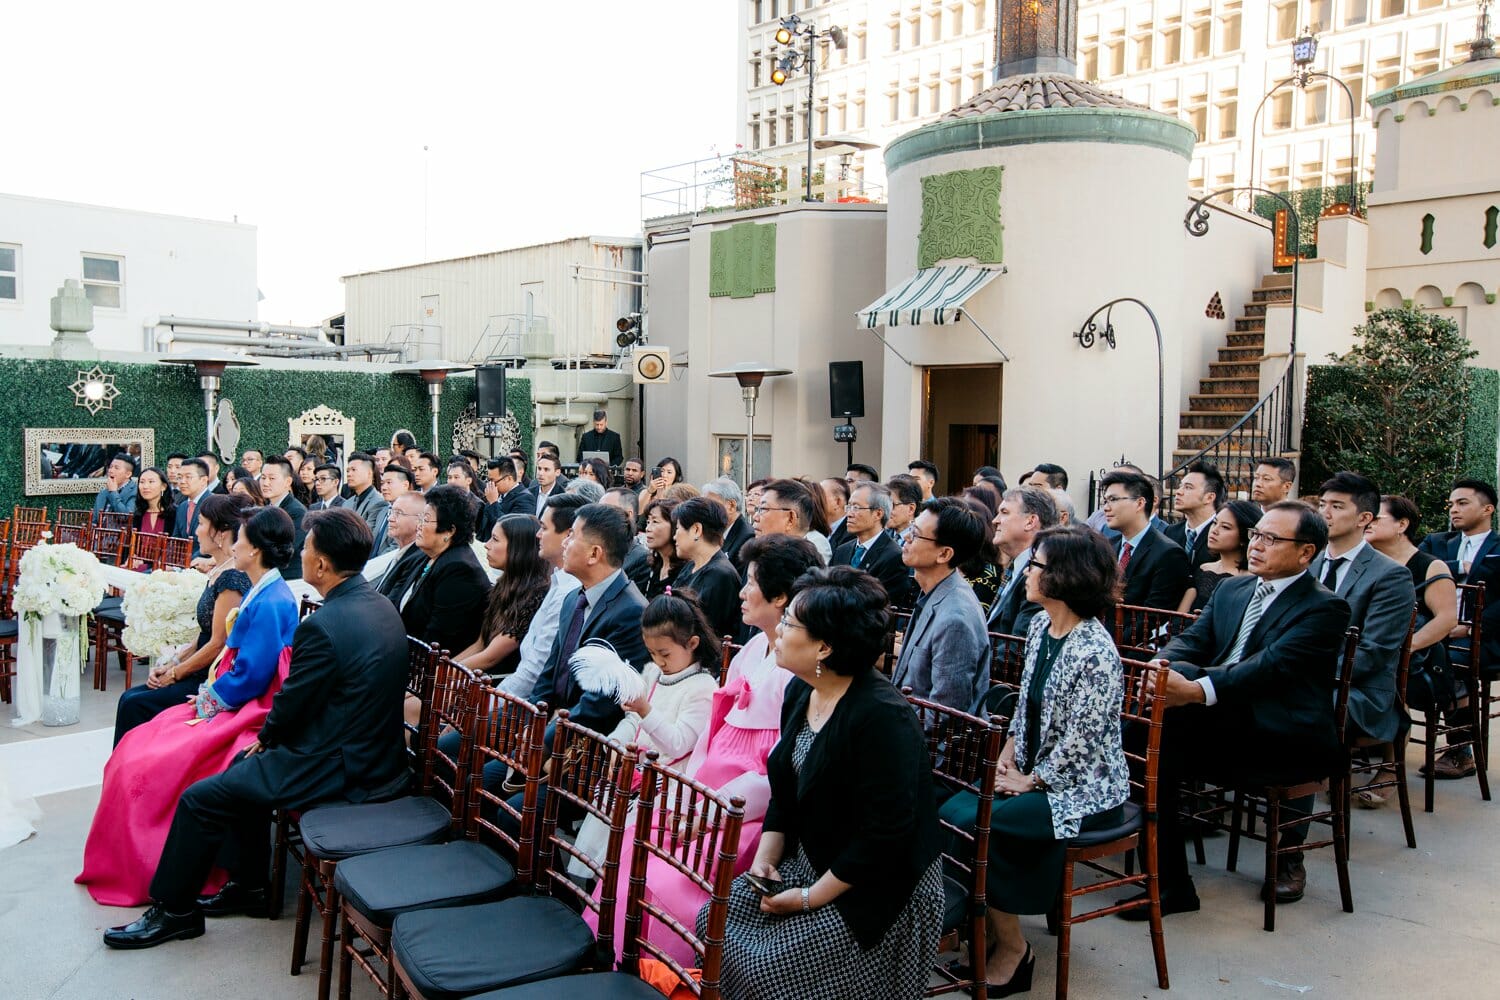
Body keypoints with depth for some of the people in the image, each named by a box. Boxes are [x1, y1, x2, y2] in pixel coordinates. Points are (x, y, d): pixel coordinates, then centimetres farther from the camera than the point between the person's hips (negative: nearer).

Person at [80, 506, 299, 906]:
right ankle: (123, 864, 17)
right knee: (134, 750, 7)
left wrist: (208, 702, -10)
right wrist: (208, 694, 6)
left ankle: (149, 871, 4)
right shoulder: (262, 593, 11)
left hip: (248, 713, -10)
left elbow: (250, 676, -22)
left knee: (144, 766, -13)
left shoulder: (270, 603, -21)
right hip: (227, 703, 10)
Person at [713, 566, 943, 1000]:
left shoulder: (883, 716, -27)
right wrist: (765, 858, -2)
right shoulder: (801, 692, 1)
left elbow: (884, 834, -26)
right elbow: (785, 791, 12)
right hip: (808, 862, 8)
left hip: (878, 891, -8)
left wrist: (811, 898, -19)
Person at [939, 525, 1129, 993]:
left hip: (1083, 789, -8)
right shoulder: (1040, 627, 4)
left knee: (975, 826, -21)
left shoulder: (1095, 652, -23)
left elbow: (1081, 741, -21)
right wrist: (1007, 756, 2)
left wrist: (1029, 782, -13)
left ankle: (1011, 948, 1)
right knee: (949, 813, -10)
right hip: (1031, 771, 8)